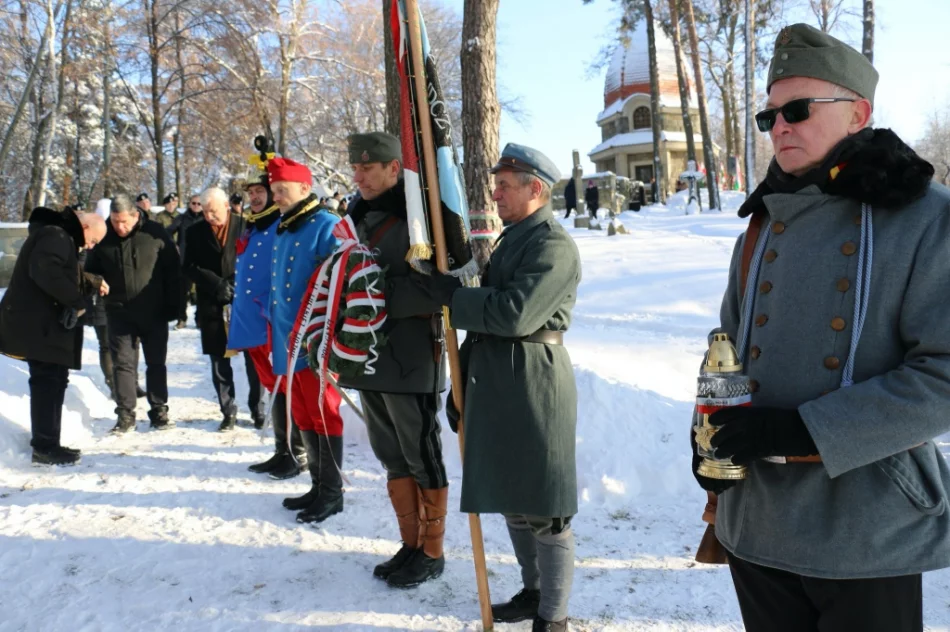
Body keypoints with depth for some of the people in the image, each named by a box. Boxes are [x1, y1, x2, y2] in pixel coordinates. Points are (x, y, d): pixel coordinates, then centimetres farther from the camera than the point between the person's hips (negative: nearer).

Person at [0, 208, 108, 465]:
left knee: (50, 383, 14)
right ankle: (45, 447, -3)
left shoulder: (62, 238, 20)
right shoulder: (55, 236, -14)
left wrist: (93, 283, 19)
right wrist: (77, 300, -24)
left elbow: (67, 277, 30)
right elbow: (45, 272, -30)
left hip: (42, 323, 11)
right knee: (49, 383, -7)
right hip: (38, 324, -11)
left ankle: (46, 444, 21)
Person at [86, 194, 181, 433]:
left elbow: (172, 271, -3)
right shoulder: (103, 237, -1)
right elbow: (91, 271, 11)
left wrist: (173, 305, -5)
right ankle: (125, 414, 12)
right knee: (123, 363, 4)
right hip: (119, 313, 2)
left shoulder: (155, 233, -7)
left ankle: (159, 411, 18)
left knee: (156, 362, 8)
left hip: (154, 312, -2)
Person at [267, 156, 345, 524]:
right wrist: (273, 324, 19)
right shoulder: (281, 231, 15)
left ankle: (332, 492, 12)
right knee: (303, 417, 15)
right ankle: (318, 485, 28)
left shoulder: (327, 227, -11)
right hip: (287, 343, 9)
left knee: (324, 415, 0)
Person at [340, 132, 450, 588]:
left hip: (410, 358, -8)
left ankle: (432, 550, 20)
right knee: (392, 456, 16)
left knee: (422, 456, 4)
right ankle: (411, 543, 31)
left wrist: (382, 294, -24)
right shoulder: (360, 215, 13)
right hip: (369, 356, 8)